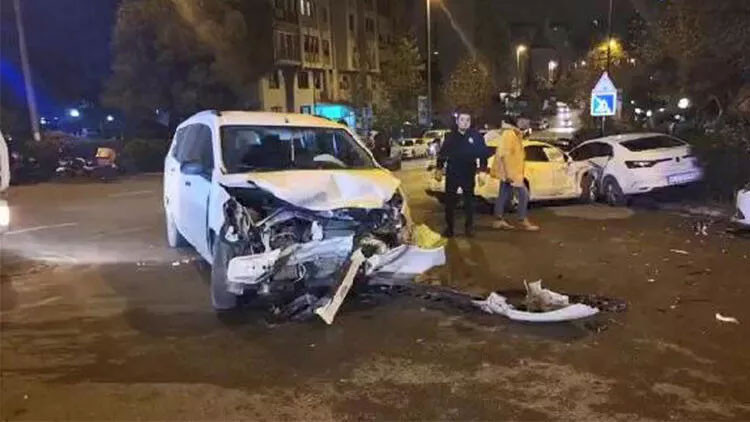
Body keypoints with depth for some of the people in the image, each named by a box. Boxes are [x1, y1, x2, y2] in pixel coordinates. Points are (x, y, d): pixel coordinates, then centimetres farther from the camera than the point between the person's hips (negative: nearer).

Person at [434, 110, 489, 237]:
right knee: (449, 202, 4)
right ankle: (449, 227, 14)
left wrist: (482, 170, -4)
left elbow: (483, 154, -1)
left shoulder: (476, 136, -4)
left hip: (469, 175, -1)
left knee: (469, 201, 8)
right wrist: (439, 169, 5)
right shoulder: (450, 136, 1)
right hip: (452, 174, 1)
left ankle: (469, 227, 20)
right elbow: (442, 153, 6)